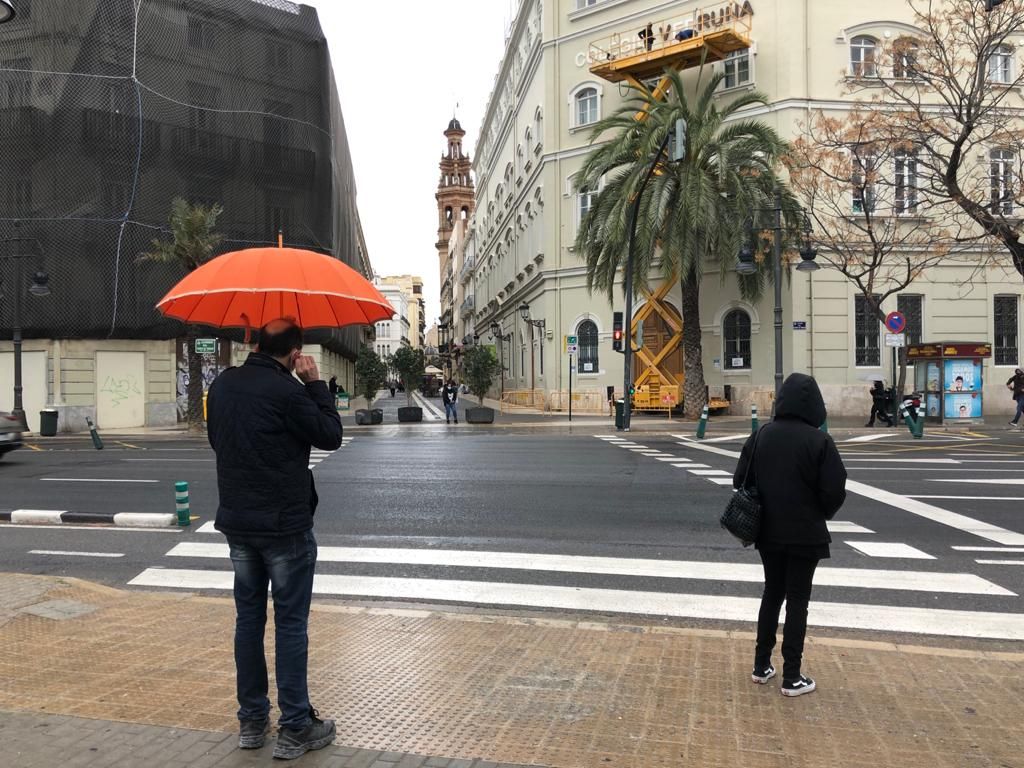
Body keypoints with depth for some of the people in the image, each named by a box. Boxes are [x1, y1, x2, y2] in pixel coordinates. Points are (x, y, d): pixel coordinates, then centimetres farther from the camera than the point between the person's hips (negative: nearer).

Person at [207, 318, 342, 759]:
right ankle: (295, 729, 11)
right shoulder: (287, 390, -19)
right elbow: (331, 436, -8)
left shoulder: (222, 385, 5)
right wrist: (315, 383, -4)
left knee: (248, 617, 15)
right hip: (285, 525, -7)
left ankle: (251, 721, 25)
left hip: (237, 521, 7)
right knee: (291, 623, 2)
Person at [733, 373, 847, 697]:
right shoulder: (819, 440, -15)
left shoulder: (761, 435, -3)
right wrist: (818, 517, 4)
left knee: (771, 594, 17)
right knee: (797, 601, 6)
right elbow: (835, 491, -15)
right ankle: (792, 677, 13)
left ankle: (761, 665, 24)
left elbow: (741, 481, 0)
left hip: (768, 532, 4)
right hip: (805, 535, -4)